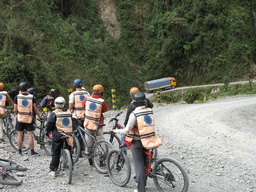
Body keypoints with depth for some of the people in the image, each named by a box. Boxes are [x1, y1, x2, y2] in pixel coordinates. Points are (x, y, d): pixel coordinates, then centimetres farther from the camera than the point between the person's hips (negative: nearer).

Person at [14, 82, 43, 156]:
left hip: (20, 118, 1)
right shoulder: (32, 97, -3)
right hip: (29, 118, -1)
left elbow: (15, 110, -2)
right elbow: (35, 109, -1)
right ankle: (32, 151, 4)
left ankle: (19, 151, 15)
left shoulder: (17, 97, -3)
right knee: (30, 135, 2)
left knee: (20, 134, 8)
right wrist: (39, 116, 11)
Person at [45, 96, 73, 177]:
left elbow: (49, 124, -7)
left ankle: (53, 170, 4)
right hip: (68, 135, 4)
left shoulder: (54, 113, -10)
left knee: (55, 153, 3)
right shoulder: (69, 112, 5)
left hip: (58, 135, -4)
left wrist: (47, 131, 10)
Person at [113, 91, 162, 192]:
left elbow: (127, 130, -15)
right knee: (144, 163, 21)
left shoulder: (134, 114, -18)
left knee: (138, 165, 1)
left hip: (137, 142, -5)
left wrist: (116, 131, 1)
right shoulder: (150, 111, -2)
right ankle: (143, 183, 35)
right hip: (148, 141, 6)